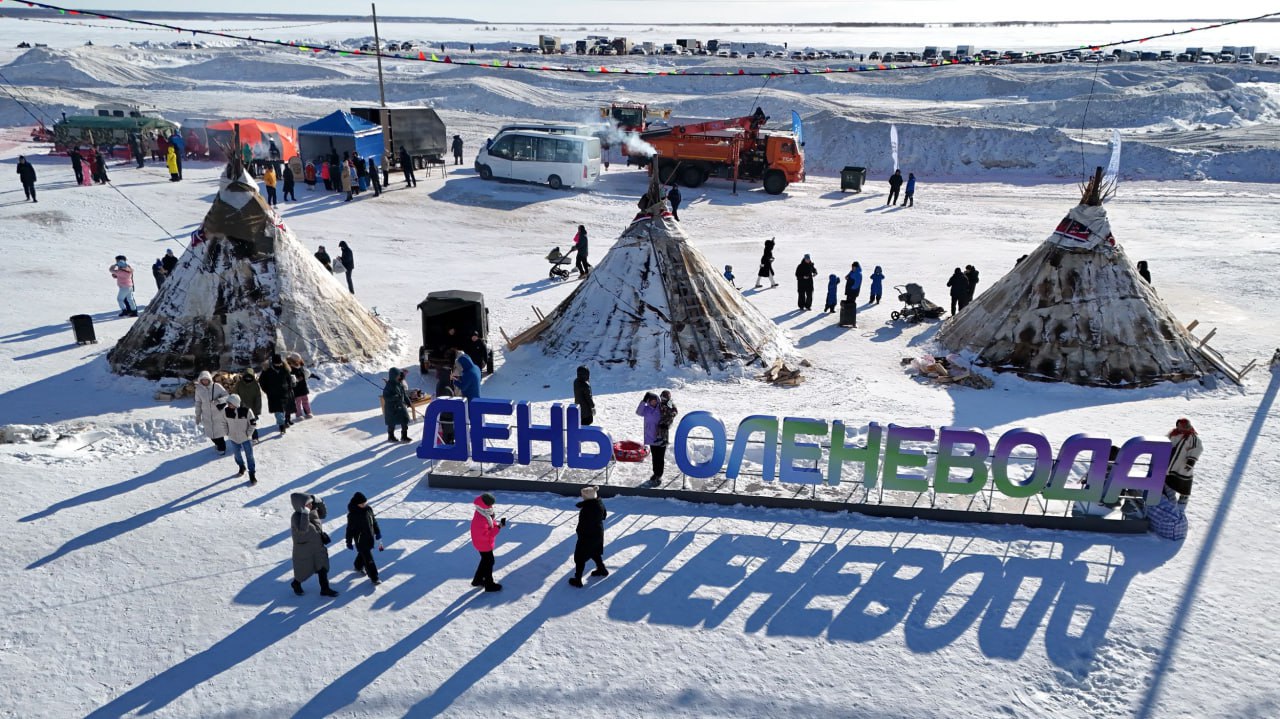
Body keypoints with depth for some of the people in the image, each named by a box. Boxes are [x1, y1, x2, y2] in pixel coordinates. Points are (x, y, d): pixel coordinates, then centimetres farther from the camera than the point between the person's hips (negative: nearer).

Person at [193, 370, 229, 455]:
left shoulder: (217, 386, -12)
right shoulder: (199, 389, -4)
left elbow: (226, 396, -9)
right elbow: (198, 403, 5)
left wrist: (218, 400, -28)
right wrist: (198, 416, 7)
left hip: (218, 414, -3)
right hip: (207, 415, 3)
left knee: (219, 431, 4)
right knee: (210, 433, 9)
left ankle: (221, 448, 25)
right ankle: (218, 444, 38)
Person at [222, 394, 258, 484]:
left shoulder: (246, 411, -23)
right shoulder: (226, 410, -13)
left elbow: (253, 423, -11)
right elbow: (224, 422, 5)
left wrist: (248, 434, -11)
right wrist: (228, 432, 2)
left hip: (245, 438, -4)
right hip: (233, 438, 4)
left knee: (249, 456, 1)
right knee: (237, 454, 20)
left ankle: (252, 475, 12)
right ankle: (242, 468, 47)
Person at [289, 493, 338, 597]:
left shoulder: (313, 511, -8)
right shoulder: (296, 517, -28)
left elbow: (323, 514, 10)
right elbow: (302, 529, -43)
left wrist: (319, 502, -7)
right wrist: (305, 512, -44)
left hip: (318, 546, 6)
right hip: (304, 549, -6)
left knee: (322, 568, 15)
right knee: (303, 570, 16)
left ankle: (325, 589, 30)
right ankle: (296, 584, 46)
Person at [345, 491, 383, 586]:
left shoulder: (368, 509, -5)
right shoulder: (352, 515, -22)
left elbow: (374, 521, 8)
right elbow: (350, 529, -14)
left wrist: (378, 533, 14)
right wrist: (349, 542, -8)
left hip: (370, 538, 6)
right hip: (360, 540, -6)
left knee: (364, 554, 26)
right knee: (368, 559, -4)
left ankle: (358, 567, 53)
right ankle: (373, 578, 3)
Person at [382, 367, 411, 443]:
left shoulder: (400, 384, 4)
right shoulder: (389, 385, -19)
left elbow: (404, 393, 15)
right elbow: (385, 397, -23)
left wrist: (408, 402, 16)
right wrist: (395, 397, -33)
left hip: (401, 405, 7)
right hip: (391, 407, -7)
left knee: (405, 420, 6)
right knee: (392, 423, 7)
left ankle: (404, 436, 19)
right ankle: (391, 437, 26)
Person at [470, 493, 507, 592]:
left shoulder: (483, 515, -2)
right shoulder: (480, 520, -34)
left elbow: (489, 525, 10)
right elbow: (486, 534, -34)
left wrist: (497, 523, -10)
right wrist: (499, 526, -34)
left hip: (485, 543, 10)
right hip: (484, 544, -10)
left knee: (485, 561, 25)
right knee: (489, 563, 4)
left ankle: (477, 580, 39)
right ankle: (489, 585, 19)